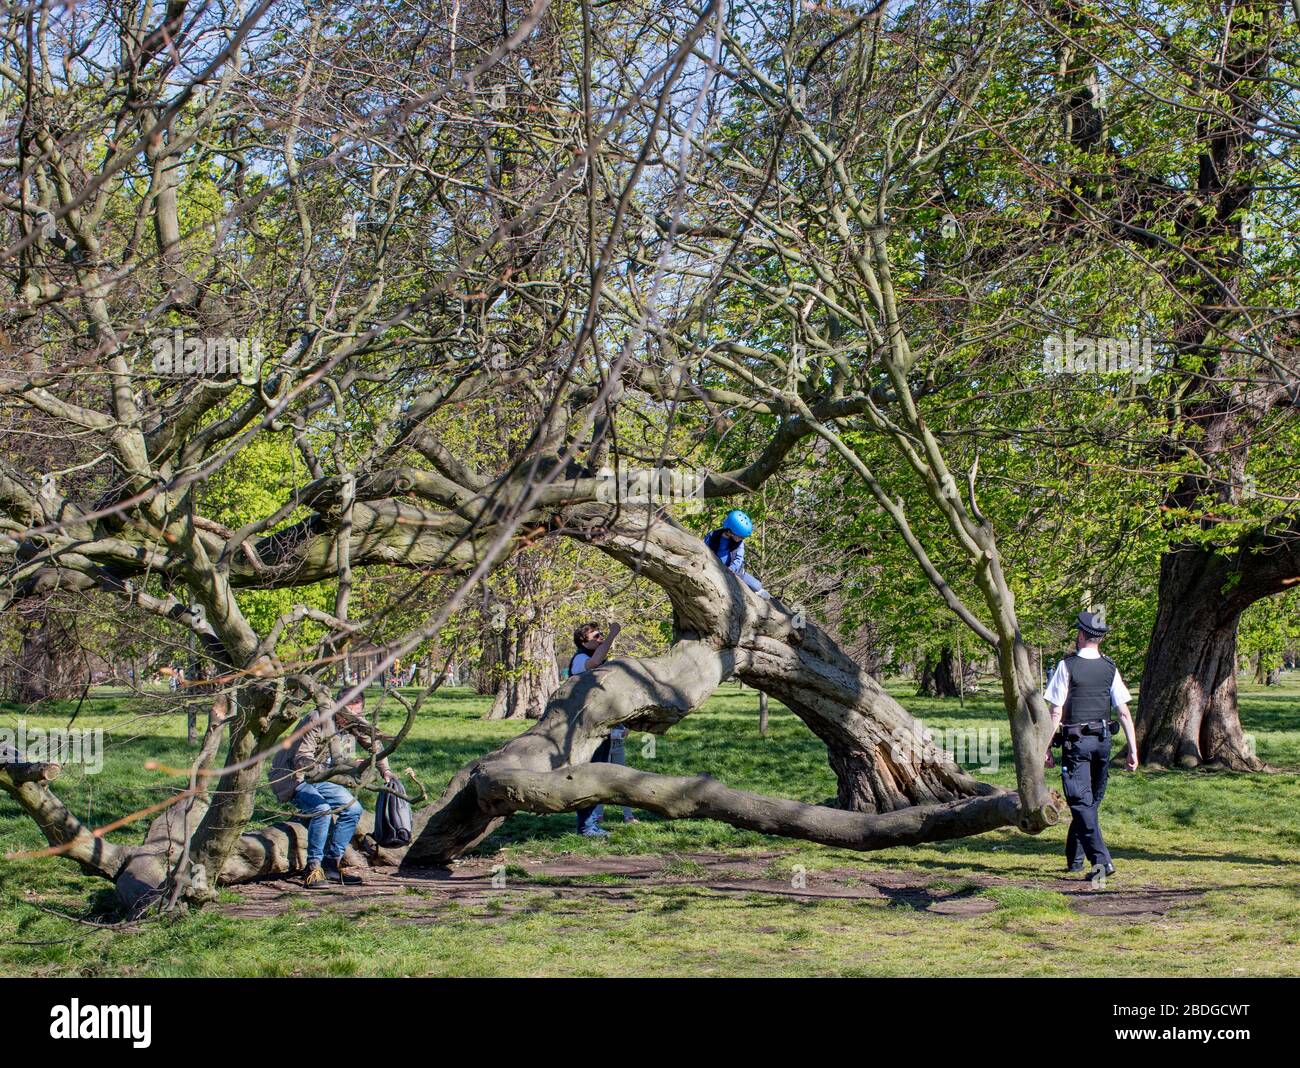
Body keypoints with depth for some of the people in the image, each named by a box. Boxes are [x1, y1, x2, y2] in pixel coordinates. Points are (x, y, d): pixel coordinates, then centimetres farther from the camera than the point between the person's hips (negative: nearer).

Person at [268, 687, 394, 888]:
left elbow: (373, 741, 18)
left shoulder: (354, 723, -2)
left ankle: (332, 861, 4)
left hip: (320, 778, 8)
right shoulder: (316, 720, -25)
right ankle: (313, 867, -21)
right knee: (321, 809, -31)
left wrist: (385, 770, 6)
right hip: (293, 777, -8)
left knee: (353, 809, -3)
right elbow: (301, 761, -29)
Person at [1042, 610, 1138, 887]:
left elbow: (1056, 712, -9)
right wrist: (1133, 750, 5)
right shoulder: (1110, 668, 4)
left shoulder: (1067, 665, -8)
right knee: (1092, 800, 16)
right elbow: (1124, 712, 1)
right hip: (1103, 740, 5)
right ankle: (1074, 859, 25)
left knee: (1081, 803, -7)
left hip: (1076, 741, -5)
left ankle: (1101, 861, -19)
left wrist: (1046, 747, -3)